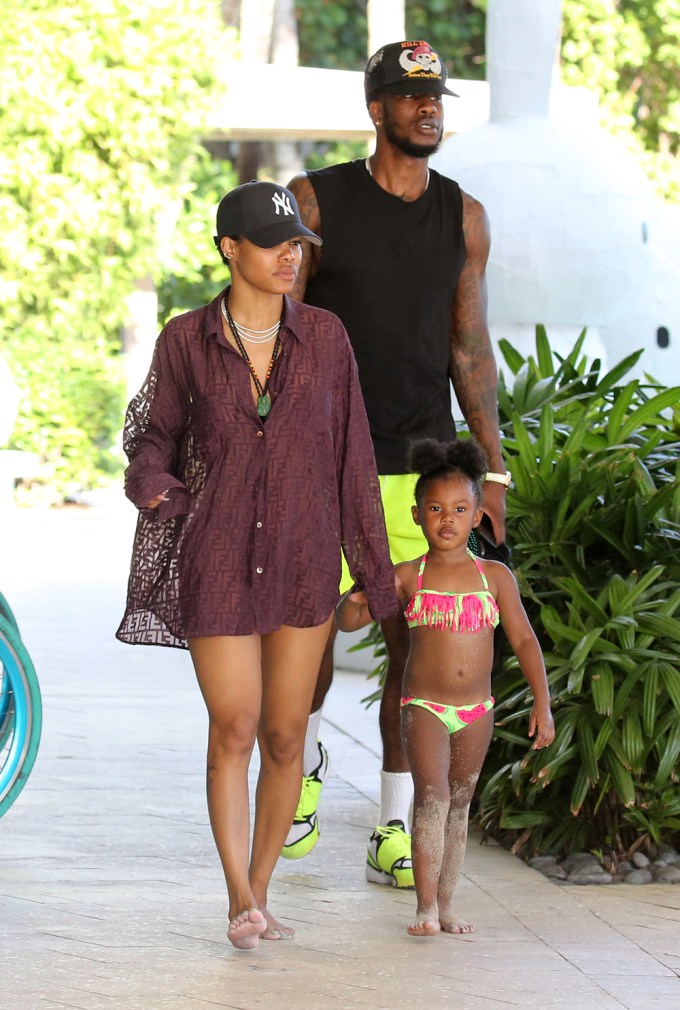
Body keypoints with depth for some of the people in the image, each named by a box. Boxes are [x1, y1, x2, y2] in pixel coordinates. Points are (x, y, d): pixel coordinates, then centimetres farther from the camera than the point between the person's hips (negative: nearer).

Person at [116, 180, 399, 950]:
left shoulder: (325, 337, -2)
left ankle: (259, 891, 19)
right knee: (233, 730, -7)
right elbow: (154, 431, 9)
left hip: (303, 563, 2)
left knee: (285, 735, 5)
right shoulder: (186, 340, -5)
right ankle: (240, 899, 2)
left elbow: (351, 456, 3)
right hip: (217, 564, -1)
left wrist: (374, 568, 3)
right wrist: (150, 481, -13)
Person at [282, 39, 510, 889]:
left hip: (424, 464, 2)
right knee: (313, 635, 4)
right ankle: (305, 757, 36)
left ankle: (396, 836, 3)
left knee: (417, 646, -3)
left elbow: (470, 348, 10)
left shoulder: (463, 217, 7)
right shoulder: (316, 201, -2)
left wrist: (493, 470, 6)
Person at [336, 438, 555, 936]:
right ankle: (426, 907, -15)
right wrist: (355, 597, -26)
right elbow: (348, 620, -2)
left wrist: (542, 705, -3)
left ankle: (446, 904, 18)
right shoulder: (407, 577, -3)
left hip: (476, 711, 2)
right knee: (432, 799, -15)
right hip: (424, 707, -2)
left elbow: (524, 640, 3)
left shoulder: (495, 576, 0)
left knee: (459, 805, 10)